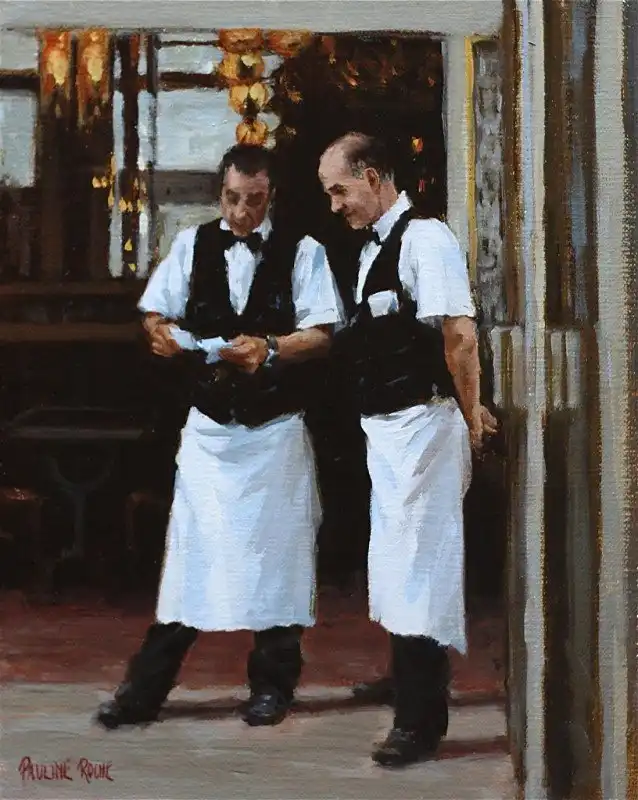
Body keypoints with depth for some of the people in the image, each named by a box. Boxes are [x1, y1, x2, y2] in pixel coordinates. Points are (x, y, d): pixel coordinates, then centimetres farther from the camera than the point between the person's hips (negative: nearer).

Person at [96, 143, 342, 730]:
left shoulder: (303, 253, 0)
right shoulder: (192, 245, 7)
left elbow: (320, 335, -6)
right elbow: (156, 313, 9)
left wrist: (270, 347, -23)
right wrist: (162, 332, -14)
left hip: (276, 432, -1)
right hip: (208, 428, 1)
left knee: (276, 552, 6)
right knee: (190, 550, 0)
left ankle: (272, 685, 22)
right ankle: (145, 689, 7)